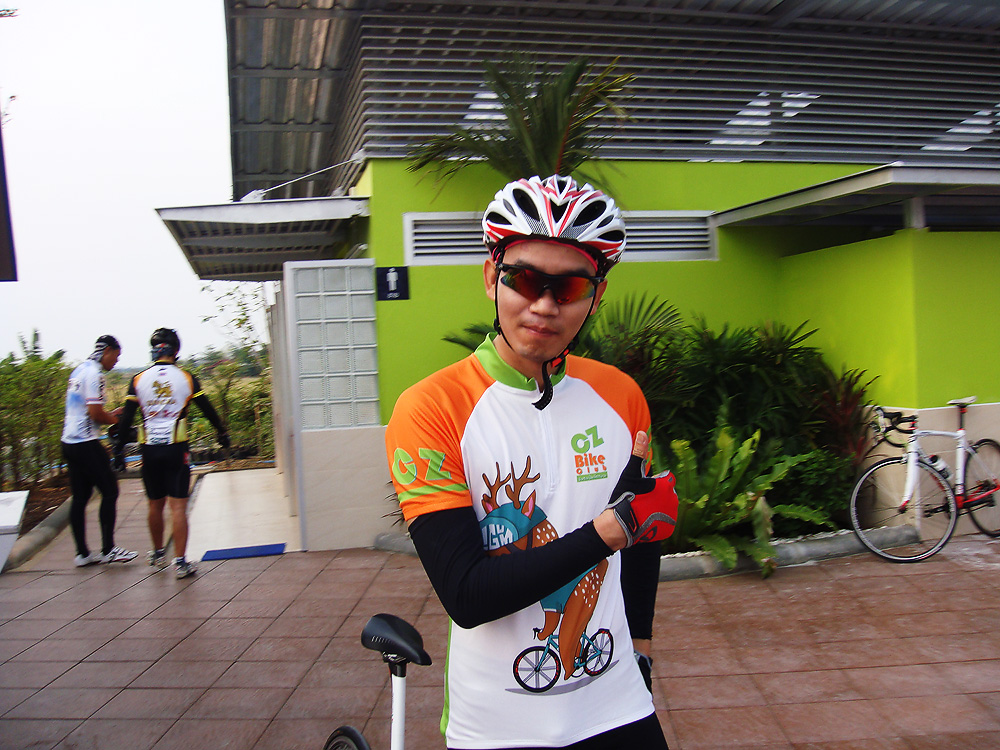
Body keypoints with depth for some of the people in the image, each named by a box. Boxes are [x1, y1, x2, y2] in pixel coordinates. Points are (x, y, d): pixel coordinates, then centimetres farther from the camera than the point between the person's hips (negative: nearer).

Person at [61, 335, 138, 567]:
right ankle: (108, 549, 2)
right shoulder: (94, 373, -13)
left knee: (79, 497, 10)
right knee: (110, 491, -1)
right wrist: (113, 419, -1)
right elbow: (95, 412, -18)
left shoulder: (78, 370, 16)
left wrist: (108, 415, 16)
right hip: (86, 443, -9)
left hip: (69, 442, 9)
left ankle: (82, 553, 15)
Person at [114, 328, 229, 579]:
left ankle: (158, 554, 34)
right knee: (178, 506, -3)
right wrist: (222, 433, 20)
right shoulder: (186, 378, -2)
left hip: (149, 450, 3)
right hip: (176, 449, -2)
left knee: (155, 504, 17)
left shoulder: (138, 380, 2)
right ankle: (180, 562, -6)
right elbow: (207, 409, 6)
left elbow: (126, 418, 1)